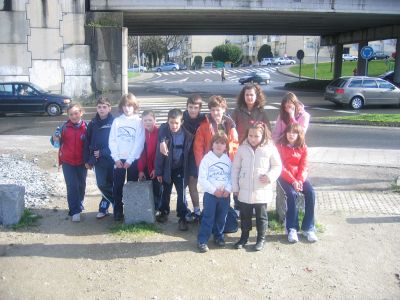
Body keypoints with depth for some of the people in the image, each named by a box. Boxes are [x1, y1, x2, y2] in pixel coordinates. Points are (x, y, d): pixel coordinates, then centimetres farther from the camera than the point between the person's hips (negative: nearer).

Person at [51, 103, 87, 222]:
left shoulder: (86, 127, -7)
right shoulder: (65, 126, -5)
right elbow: (59, 141, 2)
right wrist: (55, 139, -22)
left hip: (82, 162, 1)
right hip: (67, 161, -1)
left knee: (81, 185, 13)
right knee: (72, 186, -5)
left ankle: (79, 207, 33)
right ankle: (75, 211, 0)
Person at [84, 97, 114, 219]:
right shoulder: (93, 124, 6)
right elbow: (87, 143, 9)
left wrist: (103, 152, -12)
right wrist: (87, 160, 6)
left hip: (111, 159, -3)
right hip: (98, 160, 3)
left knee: (109, 184, 5)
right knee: (102, 184, 2)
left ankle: (104, 207, 23)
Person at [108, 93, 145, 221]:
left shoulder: (139, 122, 0)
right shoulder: (116, 121, 6)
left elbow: (139, 143, -7)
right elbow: (112, 141, 2)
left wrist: (130, 160, -12)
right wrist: (116, 158, -8)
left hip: (133, 159, -1)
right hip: (118, 159, 2)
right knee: (117, 186, 2)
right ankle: (118, 211, 13)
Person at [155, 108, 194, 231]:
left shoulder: (187, 135, -11)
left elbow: (190, 154, -3)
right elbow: (159, 153, -8)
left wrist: (191, 172, -3)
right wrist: (158, 172, -7)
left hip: (181, 170, -1)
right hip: (167, 169, 1)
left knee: (182, 194, 2)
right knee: (166, 192, 18)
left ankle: (182, 218, 13)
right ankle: (164, 212, 36)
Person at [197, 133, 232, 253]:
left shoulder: (228, 160, 5)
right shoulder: (207, 158, -8)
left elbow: (231, 176, 5)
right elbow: (202, 179, -12)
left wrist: (228, 189, -11)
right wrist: (214, 190, -16)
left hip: (225, 194, 4)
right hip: (210, 193, -4)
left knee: (221, 217, 13)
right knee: (208, 218, -3)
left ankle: (219, 236, 30)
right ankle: (202, 240, 4)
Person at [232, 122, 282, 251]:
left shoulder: (270, 148, -5)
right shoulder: (242, 149, 0)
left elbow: (277, 166, 3)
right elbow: (235, 168, 5)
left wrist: (270, 176, -15)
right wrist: (235, 187, 4)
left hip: (262, 191, -2)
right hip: (244, 190, 2)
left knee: (261, 216, 10)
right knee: (245, 215, 14)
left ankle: (261, 238, 25)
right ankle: (244, 236, 30)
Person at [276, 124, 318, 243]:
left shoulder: (303, 147, 7)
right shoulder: (280, 146, -2)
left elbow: (304, 166, 0)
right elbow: (281, 167, -8)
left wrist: (299, 180, -18)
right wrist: (292, 181, -19)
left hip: (299, 176, 3)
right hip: (285, 176, -3)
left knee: (311, 193, -23)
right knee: (292, 194, -30)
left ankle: (308, 228, -14)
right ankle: (292, 229, -19)